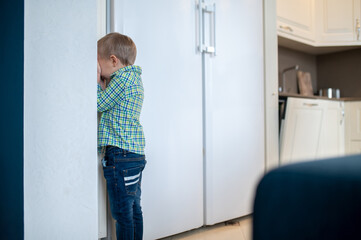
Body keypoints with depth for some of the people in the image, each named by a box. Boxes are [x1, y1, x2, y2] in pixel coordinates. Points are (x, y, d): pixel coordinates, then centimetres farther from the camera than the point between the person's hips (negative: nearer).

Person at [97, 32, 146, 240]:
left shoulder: (123, 77, -11)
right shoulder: (133, 77, 19)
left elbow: (99, 104, -10)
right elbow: (108, 103, 19)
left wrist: (96, 80, 2)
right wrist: (103, 82, 13)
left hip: (121, 154, -10)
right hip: (135, 153, 10)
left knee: (123, 213, -3)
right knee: (134, 209, 14)